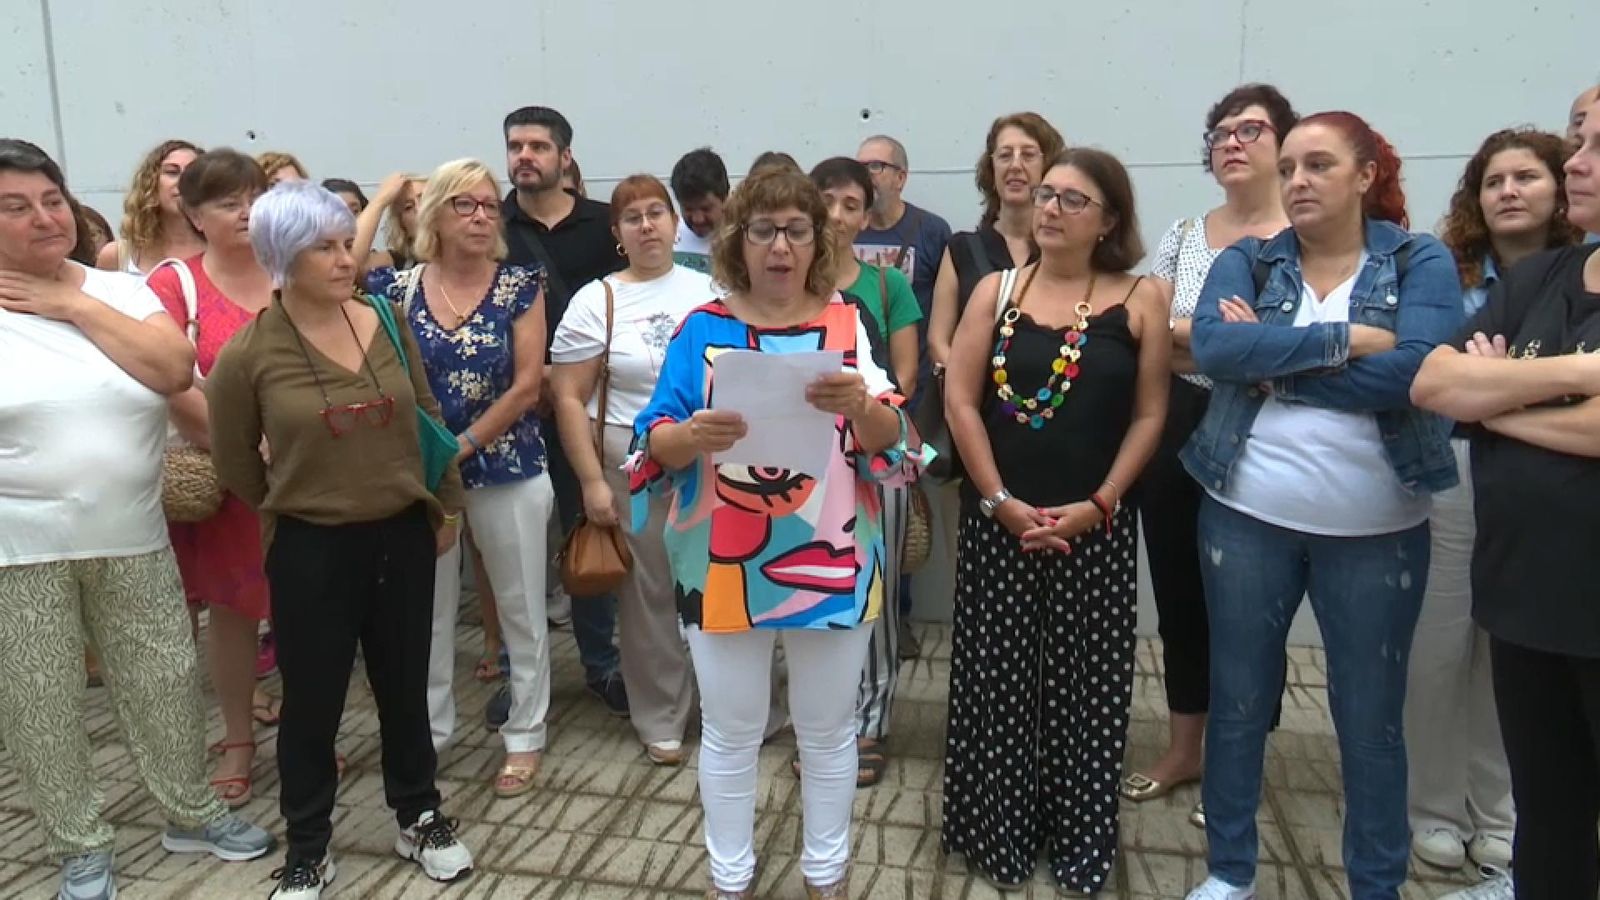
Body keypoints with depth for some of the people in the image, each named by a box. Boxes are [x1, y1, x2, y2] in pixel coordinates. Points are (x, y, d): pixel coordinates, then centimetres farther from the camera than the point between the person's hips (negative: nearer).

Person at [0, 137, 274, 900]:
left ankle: (190, 813, 33)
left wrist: (73, 304, -12)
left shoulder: (120, 289, 3)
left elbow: (174, 370, -13)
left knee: (164, 683, 13)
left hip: (132, 537, 2)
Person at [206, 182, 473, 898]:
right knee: (312, 703, 10)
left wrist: (446, 506, 12)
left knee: (405, 687, 16)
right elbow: (233, 463, 2)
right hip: (310, 549, -3)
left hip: (403, 536, 3)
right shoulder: (247, 354, -11)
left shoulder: (386, 324, -1)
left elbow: (428, 420, 9)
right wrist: (298, 505, 10)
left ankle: (419, 819, 35)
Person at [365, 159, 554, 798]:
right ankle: (430, 728, 30)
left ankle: (525, 737, 20)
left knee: (520, 608, 6)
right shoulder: (400, 287, 2)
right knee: (428, 607, 13)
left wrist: (463, 446, -12)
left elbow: (526, 386, -8)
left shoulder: (520, 287, -3)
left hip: (507, 470, -2)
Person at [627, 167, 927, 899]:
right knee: (730, 732, 12)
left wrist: (861, 405, -28)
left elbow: (890, 441, -6)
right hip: (724, 563, 0)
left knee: (827, 728, 15)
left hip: (831, 560, 1)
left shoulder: (848, 325, 1)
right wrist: (691, 434, -27)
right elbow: (654, 444, -5)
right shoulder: (702, 329, 0)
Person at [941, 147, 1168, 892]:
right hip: (997, 520, 1)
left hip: (1094, 527, -1)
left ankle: (1081, 842, 27)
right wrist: (1000, 501, -9)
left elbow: (1149, 415, -1)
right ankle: (997, 834, 26)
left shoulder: (1140, 300, 0)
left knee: (1085, 687, 8)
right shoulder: (996, 291, 3)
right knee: (996, 681, 8)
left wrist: (1096, 505, -10)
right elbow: (959, 402, -2)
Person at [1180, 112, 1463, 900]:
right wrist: (1346, 339, -19)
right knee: (1237, 701, 12)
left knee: (1371, 718, 11)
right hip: (1247, 516, 1)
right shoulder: (1247, 260, 3)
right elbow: (1211, 346, -16)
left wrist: (1272, 358, -14)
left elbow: (1413, 371, -18)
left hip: (1377, 529, -1)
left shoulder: (1421, 261, -1)